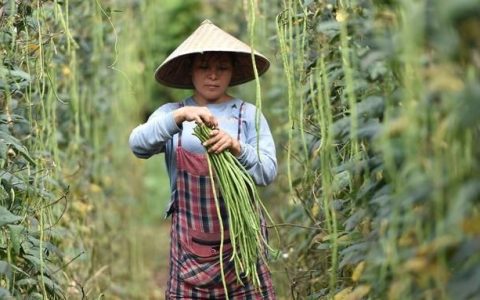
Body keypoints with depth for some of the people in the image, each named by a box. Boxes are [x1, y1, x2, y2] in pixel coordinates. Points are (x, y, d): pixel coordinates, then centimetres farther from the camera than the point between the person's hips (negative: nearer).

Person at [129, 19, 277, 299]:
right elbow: (138, 144, -10)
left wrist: (237, 147, -23)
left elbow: (268, 171, -4)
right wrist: (180, 116, -25)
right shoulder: (171, 113, 7)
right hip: (190, 239, 1)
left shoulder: (248, 114, 4)